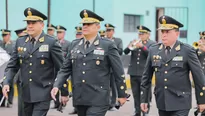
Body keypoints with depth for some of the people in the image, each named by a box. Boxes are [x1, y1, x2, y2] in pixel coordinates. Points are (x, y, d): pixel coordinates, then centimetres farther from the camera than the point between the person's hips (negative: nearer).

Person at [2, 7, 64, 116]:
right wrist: (6, 83, -8)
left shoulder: (51, 42, -6)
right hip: (26, 93, 5)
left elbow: (61, 69, -4)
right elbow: (12, 66, 9)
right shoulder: (20, 42, 8)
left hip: (43, 93, -5)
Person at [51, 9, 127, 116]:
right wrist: (56, 86, -3)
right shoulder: (75, 44, 11)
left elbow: (118, 72, 0)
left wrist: (122, 94, 2)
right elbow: (65, 69, 11)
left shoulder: (108, 46, -3)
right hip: (79, 98, 5)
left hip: (98, 99, -5)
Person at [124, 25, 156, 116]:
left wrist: (142, 46, -23)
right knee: (136, 94, 9)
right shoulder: (135, 42, 12)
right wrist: (130, 46, -17)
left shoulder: (152, 44, 0)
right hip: (133, 72, 4)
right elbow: (125, 52, 3)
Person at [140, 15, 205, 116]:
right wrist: (144, 99, 8)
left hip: (180, 103, -4)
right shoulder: (153, 50, 4)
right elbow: (146, 76, 9)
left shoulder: (187, 51, -7)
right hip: (162, 102, 4)